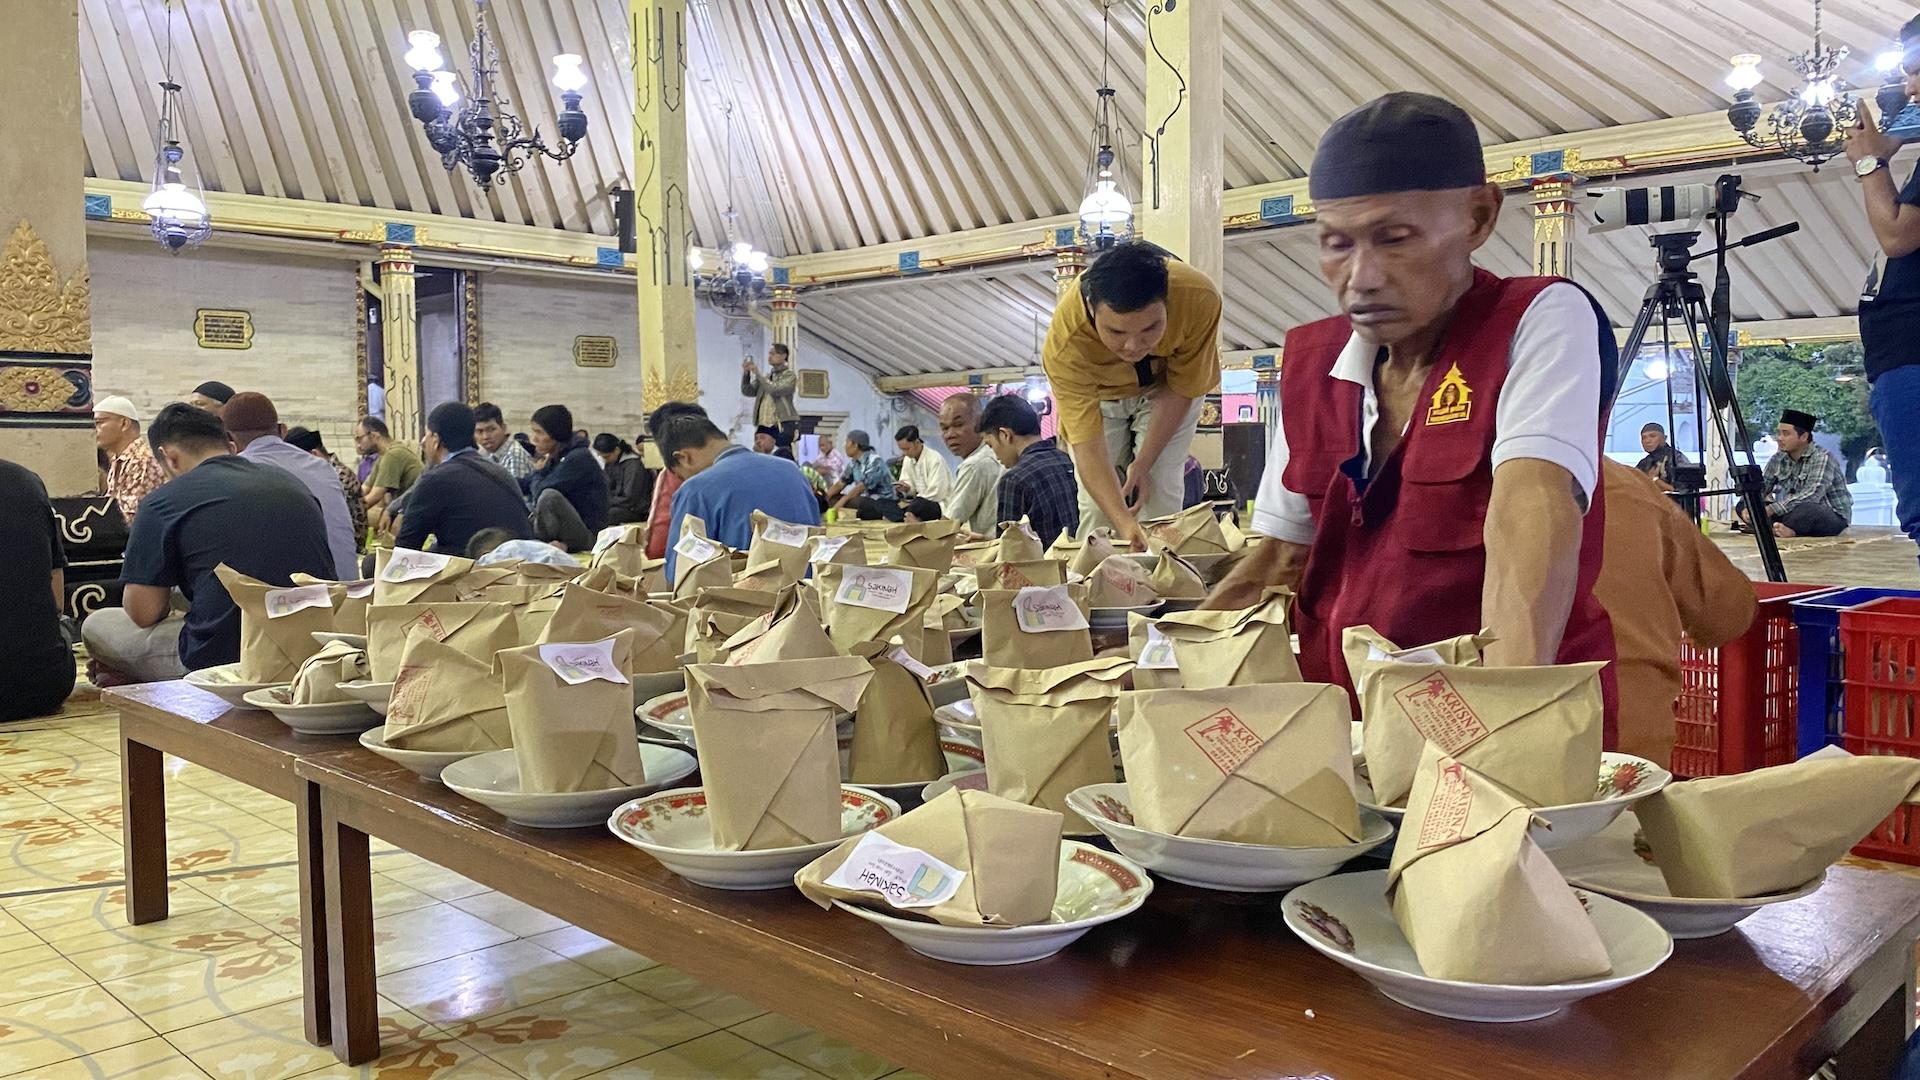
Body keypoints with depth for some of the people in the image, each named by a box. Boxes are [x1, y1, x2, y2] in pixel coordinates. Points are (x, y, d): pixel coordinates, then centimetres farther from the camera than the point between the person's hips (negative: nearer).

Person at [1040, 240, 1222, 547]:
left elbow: (1181, 389, -20)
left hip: (1166, 389, 1)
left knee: (1160, 496, -12)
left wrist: (1143, 464, -21)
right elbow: (1087, 445, -38)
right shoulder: (1064, 342, -41)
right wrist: (1124, 523, -50)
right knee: (1097, 504, -9)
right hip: (1097, 395, 0)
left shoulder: (1199, 299, -38)